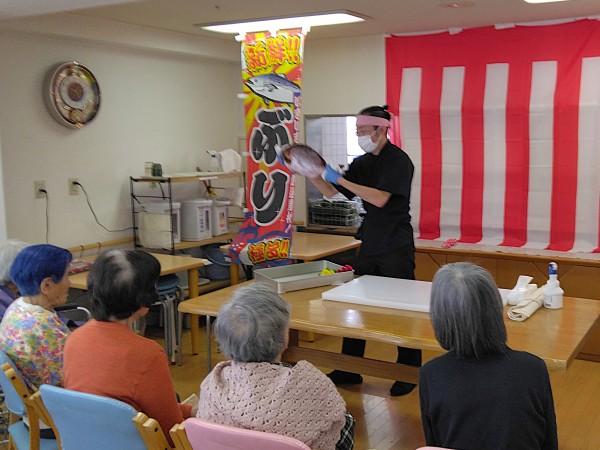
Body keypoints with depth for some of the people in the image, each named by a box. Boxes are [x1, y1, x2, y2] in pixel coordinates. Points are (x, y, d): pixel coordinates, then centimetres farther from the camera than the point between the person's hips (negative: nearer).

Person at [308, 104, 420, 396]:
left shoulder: (398, 161, -11)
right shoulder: (363, 163, 10)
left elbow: (380, 198, -23)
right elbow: (331, 192, 12)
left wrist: (340, 178, -24)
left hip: (396, 247, -7)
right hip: (369, 246, 7)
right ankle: (350, 370, 19)